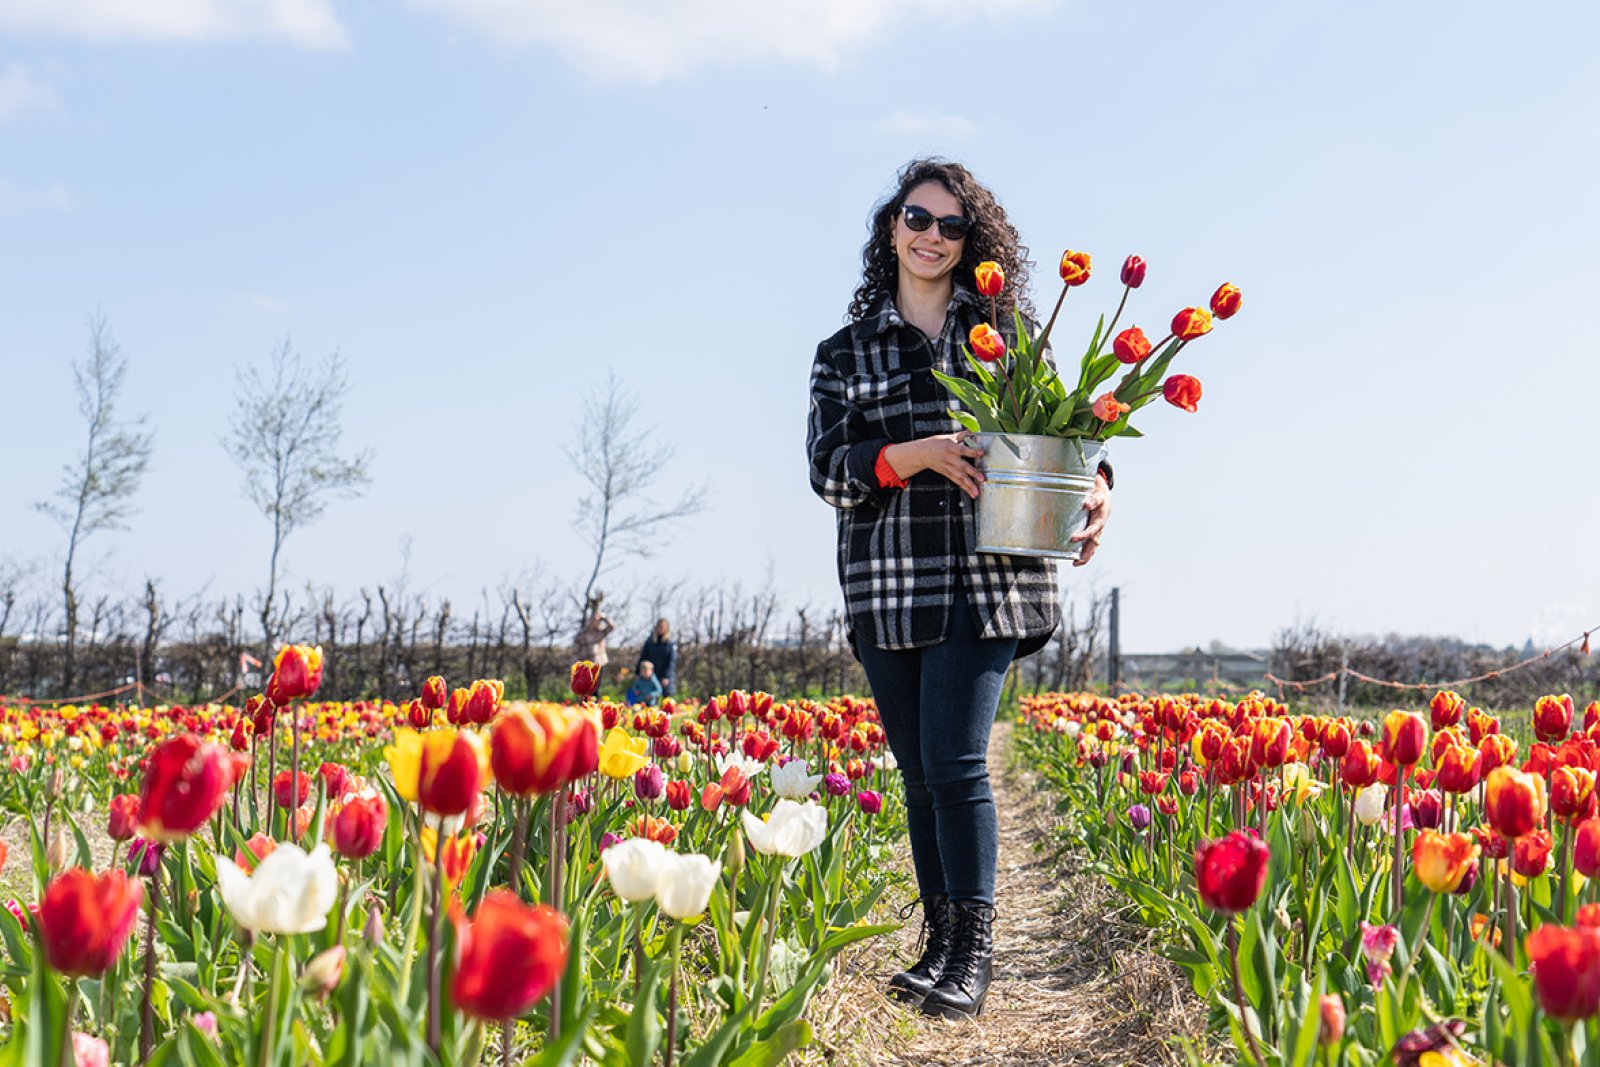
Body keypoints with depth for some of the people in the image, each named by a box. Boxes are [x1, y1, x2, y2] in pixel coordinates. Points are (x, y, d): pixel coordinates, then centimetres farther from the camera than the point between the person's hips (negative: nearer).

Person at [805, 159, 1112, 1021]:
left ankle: (974, 955, -4)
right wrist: (914, 453, -17)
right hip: (886, 586, 2)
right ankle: (940, 940, 17)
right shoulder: (846, 352, 11)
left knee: (955, 760, -11)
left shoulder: (1008, 332, 9)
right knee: (918, 773, 7)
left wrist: (1095, 488, -11)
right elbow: (826, 465, 1)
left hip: (986, 581, -2)